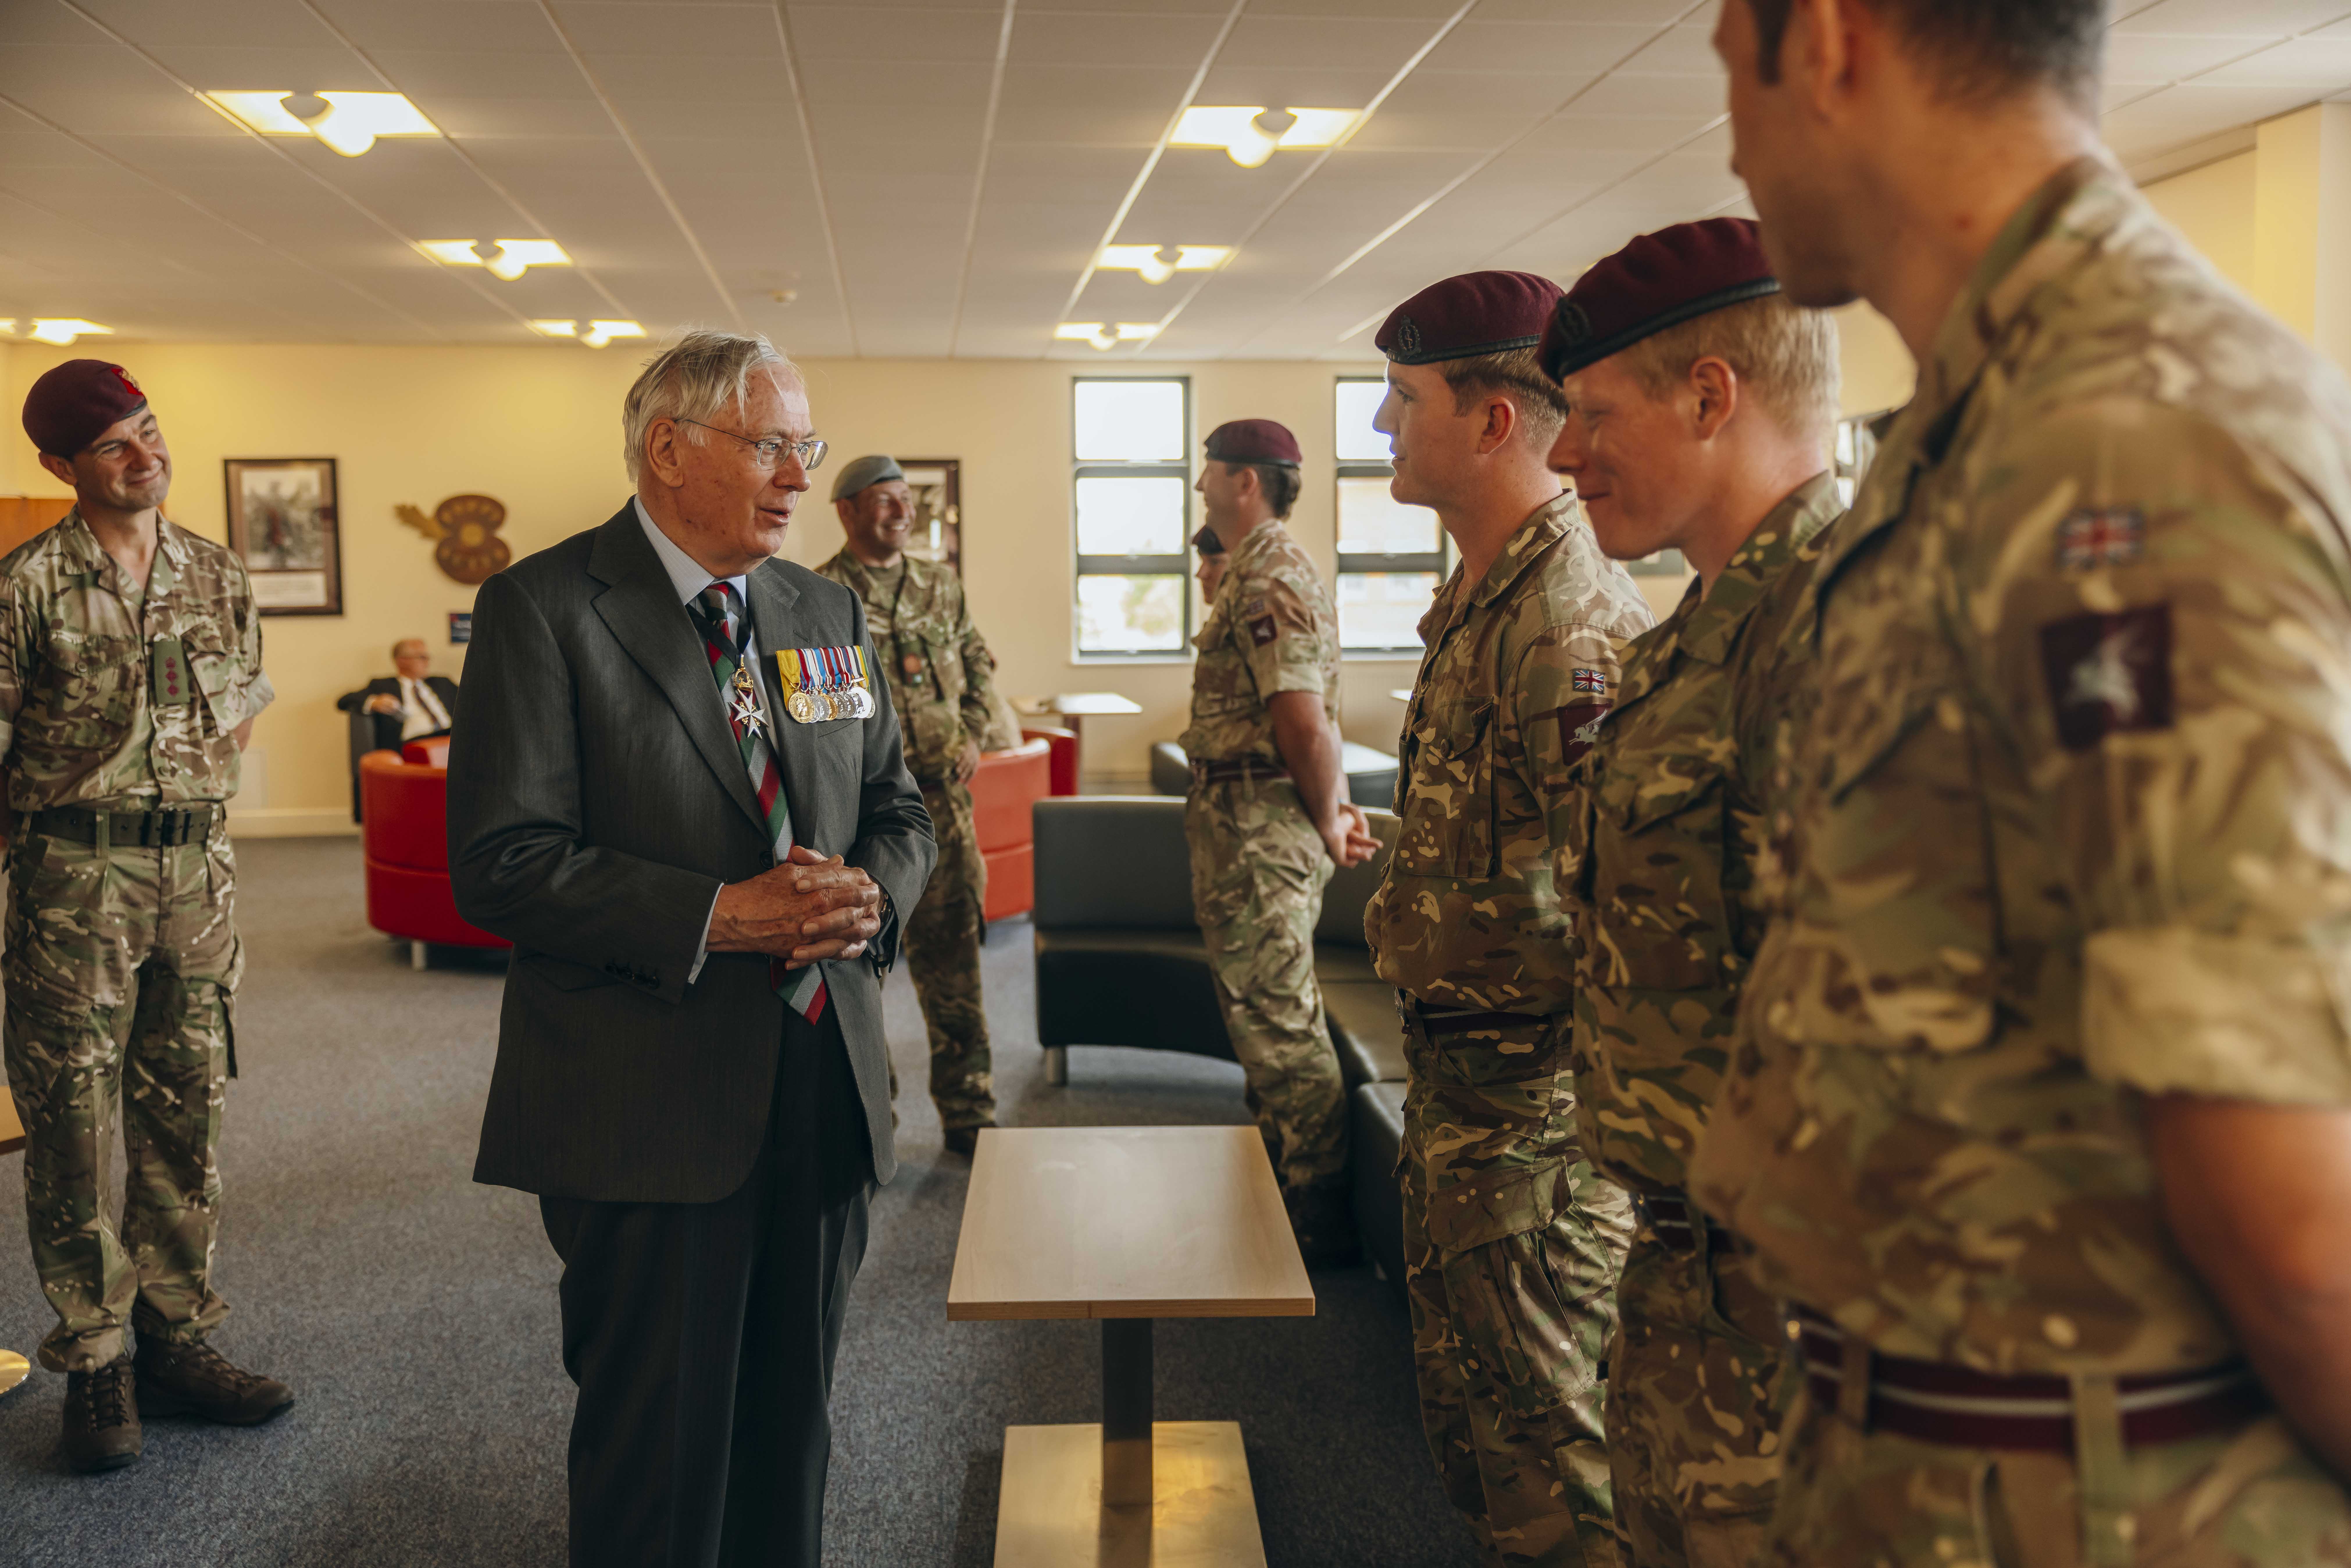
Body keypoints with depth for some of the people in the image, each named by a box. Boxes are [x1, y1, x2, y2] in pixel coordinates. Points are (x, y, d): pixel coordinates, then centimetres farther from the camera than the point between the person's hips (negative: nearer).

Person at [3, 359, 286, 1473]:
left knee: (186, 1118, 10)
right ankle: (94, 1365, 13)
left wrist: (188, 786, 8)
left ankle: (177, 1341, 21)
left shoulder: (220, 576, 9)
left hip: (196, 867, 4)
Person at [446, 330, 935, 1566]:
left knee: (792, 1422, 18)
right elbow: (501, 862, -15)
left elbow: (898, 809, 16)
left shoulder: (829, 613, 11)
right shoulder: (545, 607, -8)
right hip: (648, 1105, -5)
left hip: (825, 1084, 6)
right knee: (658, 1449, 7)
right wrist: (716, 916, -22)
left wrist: (872, 893, -7)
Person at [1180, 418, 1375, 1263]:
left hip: (1260, 831, -11)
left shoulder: (1271, 581, -18)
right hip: (1240, 822, 11)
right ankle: (1279, 1180, 33)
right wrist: (1330, 810, 12)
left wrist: (1328, 822, -13)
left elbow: (1305, 722, -25)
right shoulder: (1255, 573, 17)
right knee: (1260, 1007, 19)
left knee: (1278, 1018, -4)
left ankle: (1318, 1220, 5)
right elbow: (1299, 722, 18)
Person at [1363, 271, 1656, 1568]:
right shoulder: (1478, 597, 10)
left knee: (1543, 1427, 3)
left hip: (1532, 1099, -10)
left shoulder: (1572, 623, -23)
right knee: (1463, 1401, 22)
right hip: (1454, 1070, 10)